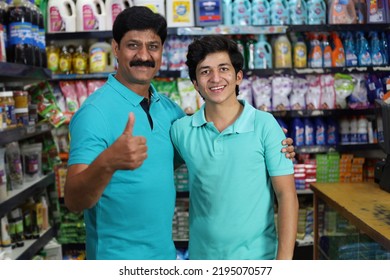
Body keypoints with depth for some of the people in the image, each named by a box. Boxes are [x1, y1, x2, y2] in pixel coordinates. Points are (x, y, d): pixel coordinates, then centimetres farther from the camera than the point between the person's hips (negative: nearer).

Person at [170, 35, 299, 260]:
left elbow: (286, 195, -10)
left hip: (257, 256, -1)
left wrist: (284, 258, -14)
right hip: (201, 255, 2)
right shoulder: (181, 130, -5)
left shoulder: (264, 125, -10)